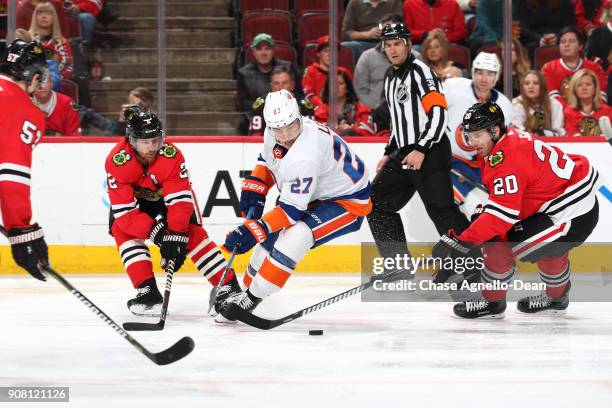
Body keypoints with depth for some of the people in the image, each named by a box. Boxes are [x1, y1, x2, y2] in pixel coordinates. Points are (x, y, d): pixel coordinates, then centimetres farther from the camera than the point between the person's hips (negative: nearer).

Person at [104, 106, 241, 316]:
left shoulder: (171, 155, -35)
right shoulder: (117, 161, -35)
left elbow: (180, 200, -34)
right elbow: (124, 210, -34)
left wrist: (177, 235, -44)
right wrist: (154, 231, -43)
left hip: (170, 192, -1)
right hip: (134, 197, 1)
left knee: (193, 233, -18)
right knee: (122, 229, -23)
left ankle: (229, 288, -18)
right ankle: (147, 292, -21)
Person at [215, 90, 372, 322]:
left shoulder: (304, 157, -37)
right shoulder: (274, 135, -11)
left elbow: (292, 209, -34)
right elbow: (267, 162, 13)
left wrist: (253, 231, -35)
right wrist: (254, 190, 2)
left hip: (348, 202, -10)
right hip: (316, 196, 10)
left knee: (295, 236, -29)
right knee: (271, 237, 8)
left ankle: (250, 299, -21)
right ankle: (246, 289, 27)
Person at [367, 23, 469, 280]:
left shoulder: (420, 71, -10)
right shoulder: (390, 79, 18)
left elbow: (438, 113, -19)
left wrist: (421, 150, -25)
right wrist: (389, 153, 22)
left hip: (430, 153, -9)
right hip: (404, 154, 9)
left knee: (441, 211, -12)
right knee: (377, 202, 7)